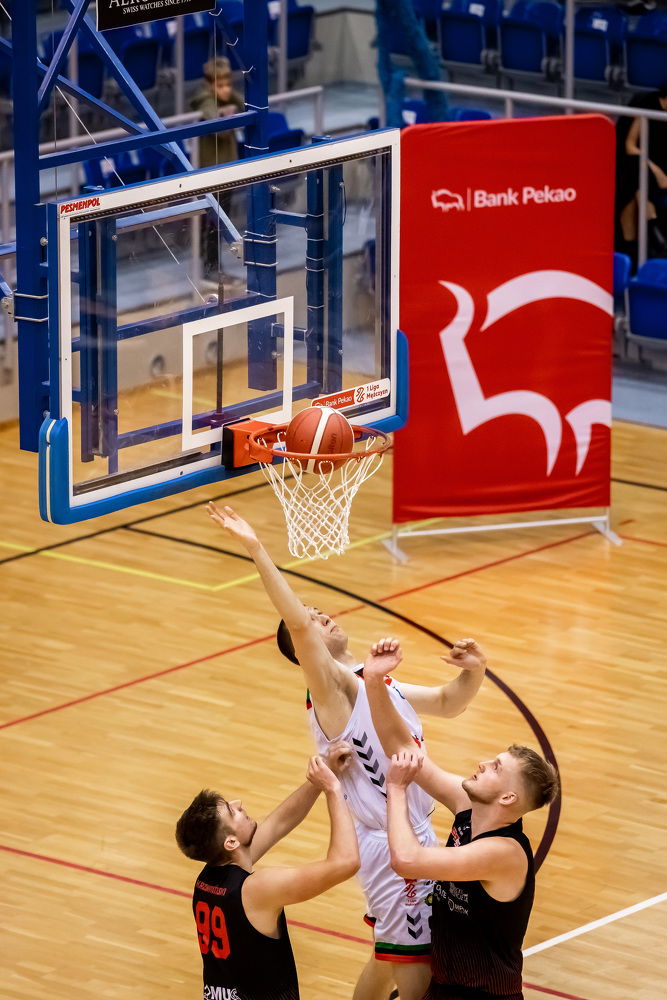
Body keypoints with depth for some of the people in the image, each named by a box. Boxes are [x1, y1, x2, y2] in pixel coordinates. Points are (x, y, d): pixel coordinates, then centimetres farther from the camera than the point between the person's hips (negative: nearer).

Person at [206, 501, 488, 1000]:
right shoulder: (332, 684, -11)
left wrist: (473, 673, 3)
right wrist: (256, 549, -34)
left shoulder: (374, 684, 15)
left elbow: (447, 702, 25)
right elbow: (295, 624, -28)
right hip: (391, 843, -9)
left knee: (390, 958, 20)